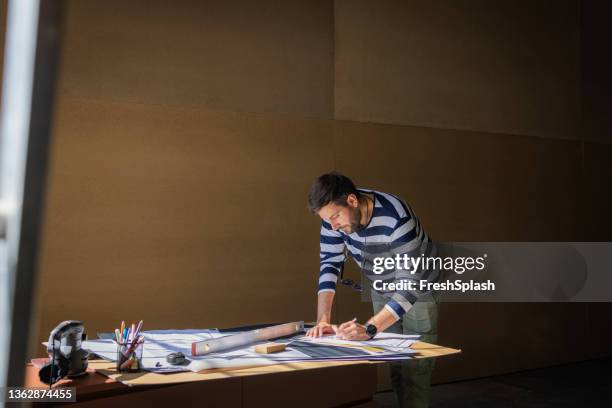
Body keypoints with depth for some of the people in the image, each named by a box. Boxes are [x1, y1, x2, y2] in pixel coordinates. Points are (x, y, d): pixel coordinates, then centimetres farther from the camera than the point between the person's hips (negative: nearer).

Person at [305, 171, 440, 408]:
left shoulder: (396, 220, -37)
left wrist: (369, 329, -46)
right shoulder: (335, 213, -19)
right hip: (382, 292, 5)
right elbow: (329, 264, -14)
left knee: (415, 369, -9)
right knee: (395, 367, 7)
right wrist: (323, 320, -25)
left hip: (416, 291, -5)